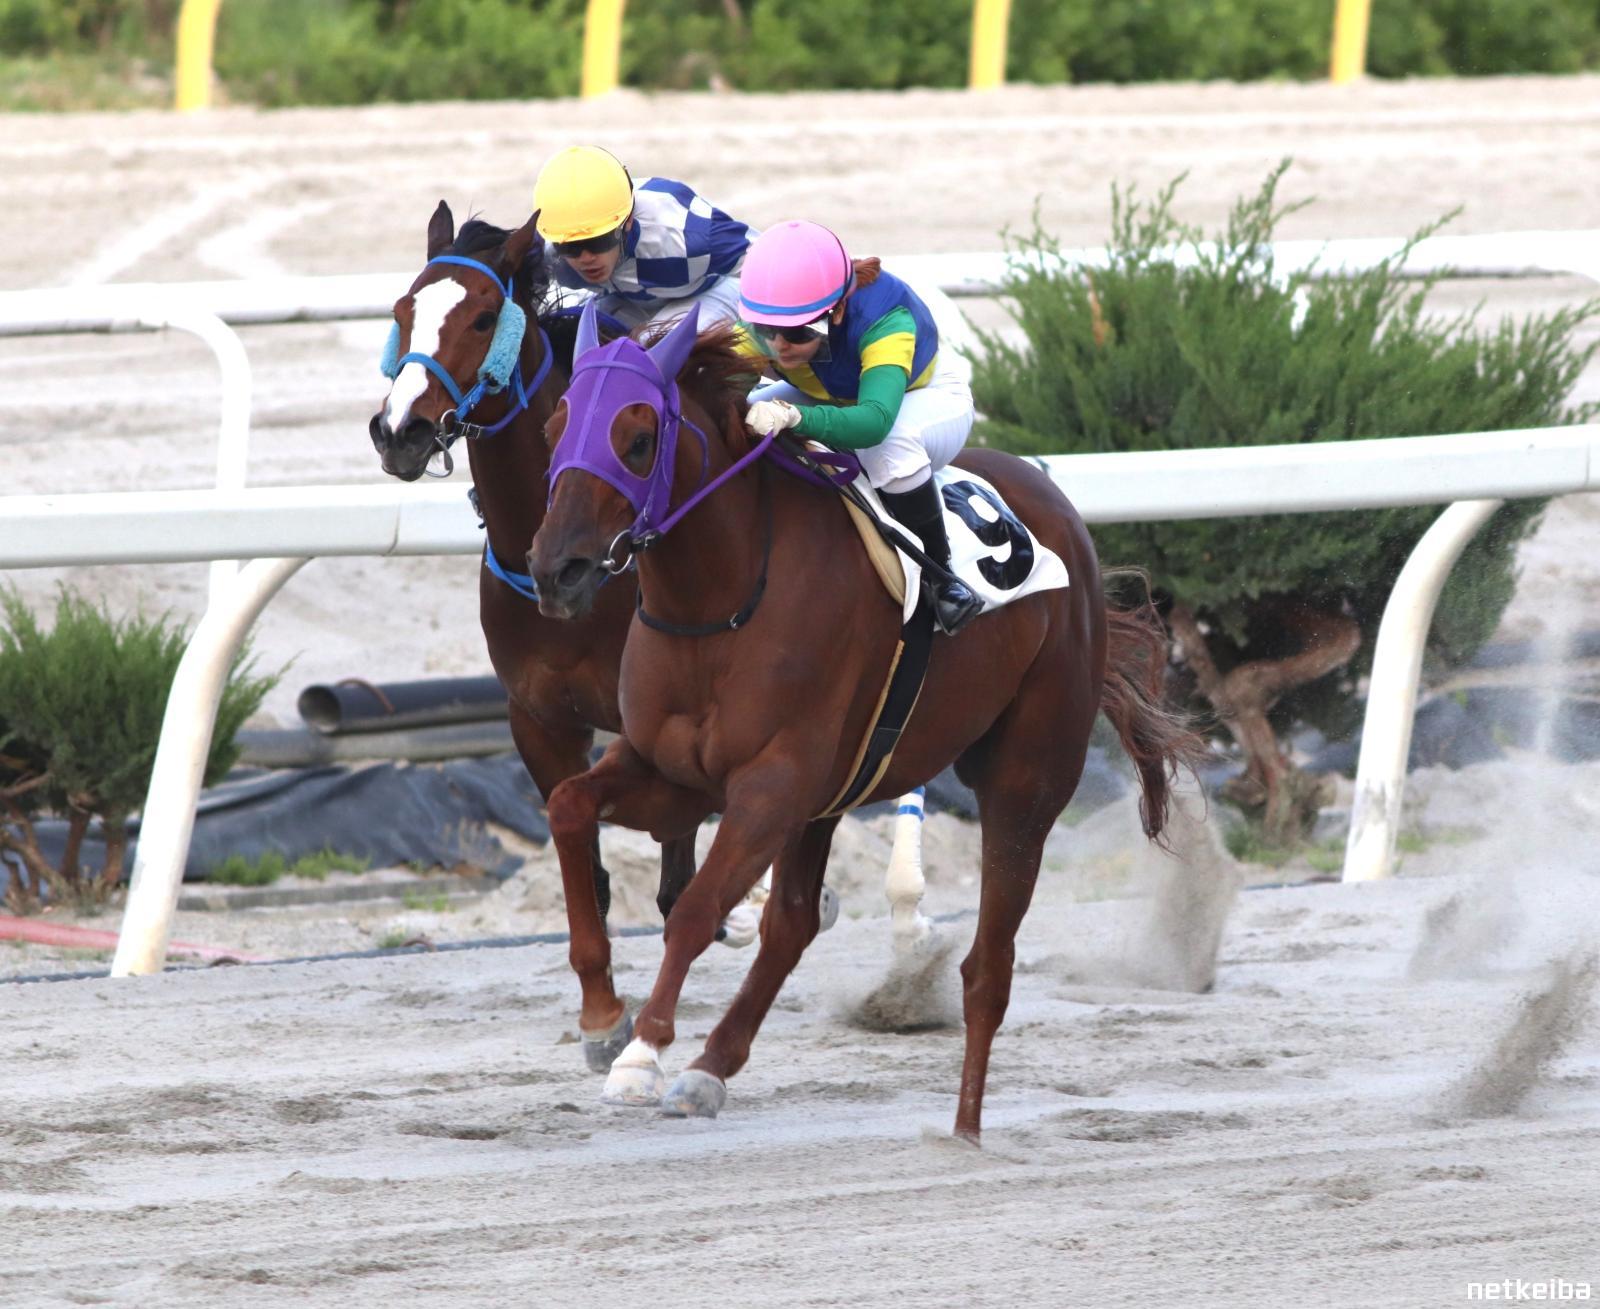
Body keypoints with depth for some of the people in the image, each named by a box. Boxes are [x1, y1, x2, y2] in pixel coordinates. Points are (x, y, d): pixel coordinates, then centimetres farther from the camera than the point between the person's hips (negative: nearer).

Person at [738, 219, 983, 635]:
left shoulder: (886, 322, -42)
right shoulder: (761, 328, -27)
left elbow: (875, 420, -57)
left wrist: (796, 416, -75)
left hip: (927, 396, -5)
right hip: (827, 396, 5)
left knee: (889, 443, -42)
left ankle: (938, 573, -24)